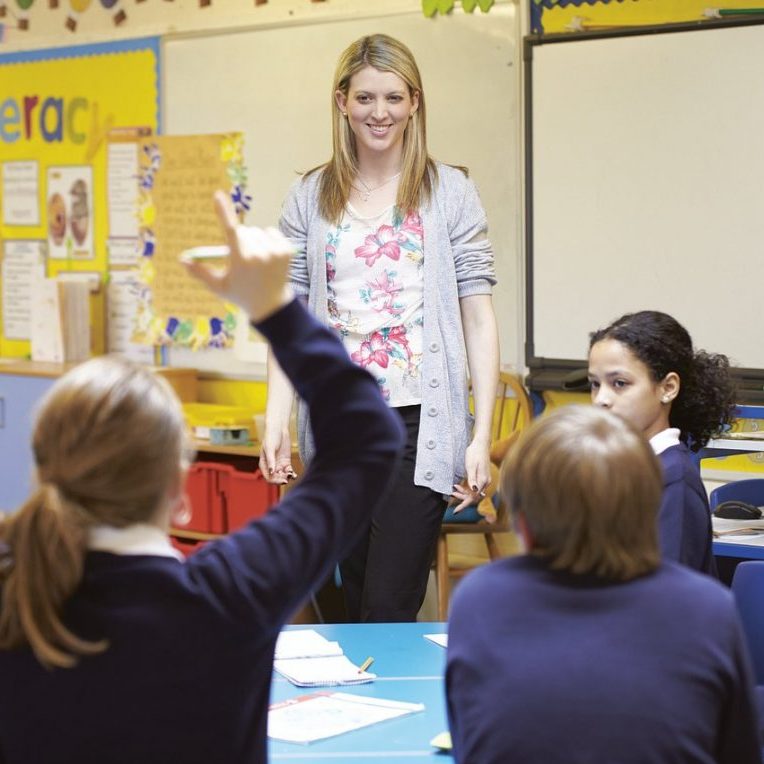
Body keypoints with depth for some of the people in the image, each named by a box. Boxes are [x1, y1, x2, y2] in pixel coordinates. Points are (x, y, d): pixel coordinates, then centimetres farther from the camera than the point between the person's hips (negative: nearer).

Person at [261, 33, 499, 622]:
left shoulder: (451, 192, 2)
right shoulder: (310, 198, 8)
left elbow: (478, 317, 0)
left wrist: (483, 436, -7)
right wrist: (276, 420, -5)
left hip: (420, 420, -3)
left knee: (389, 609, -9)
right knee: (357, 606, 11)